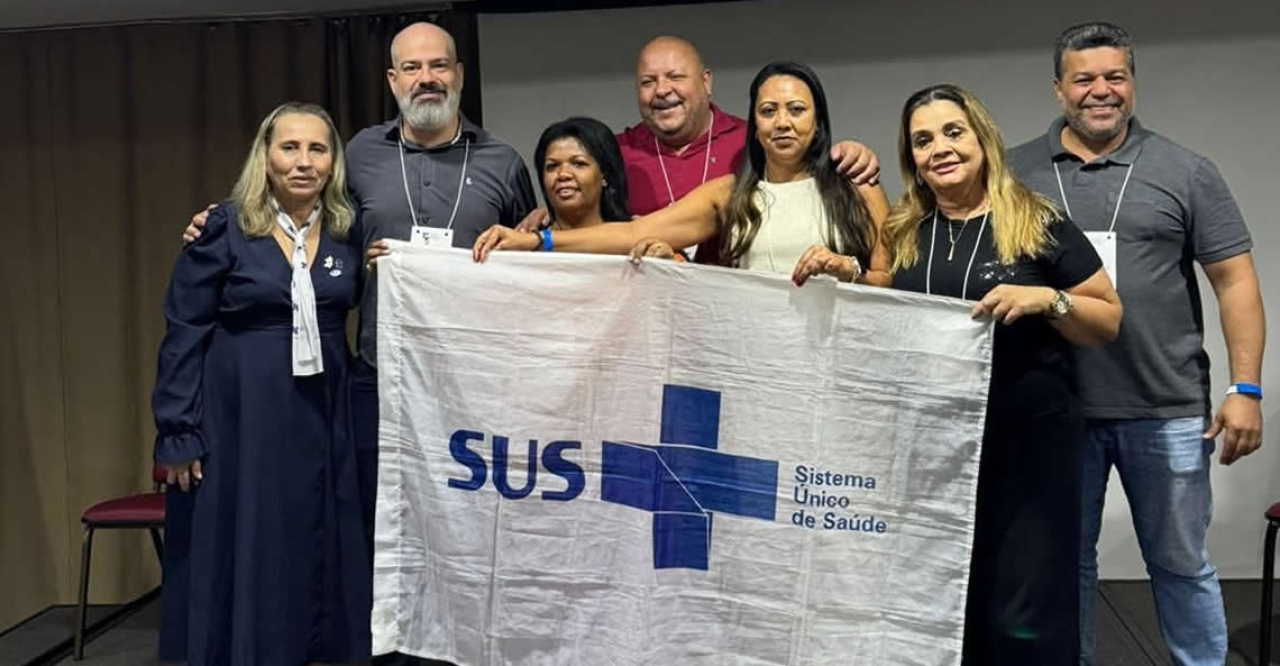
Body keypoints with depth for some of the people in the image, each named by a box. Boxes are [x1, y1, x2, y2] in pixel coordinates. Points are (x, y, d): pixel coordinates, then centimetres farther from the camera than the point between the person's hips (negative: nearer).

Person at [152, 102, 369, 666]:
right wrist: (177, 432, -7)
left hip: (322, 419, 3)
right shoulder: (226, 226, -5)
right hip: (240, 418, -3)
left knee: (318, 554, 11)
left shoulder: (349, 231, 4)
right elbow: (184, 331, -5)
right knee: (242, 556, 6)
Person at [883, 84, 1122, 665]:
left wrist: (1046, 299, -17)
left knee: (1024, 616, 0)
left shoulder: (1038, 225, -2)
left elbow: (1109, 319, 0)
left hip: (1027, 443, -4)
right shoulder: (900, 235, 8)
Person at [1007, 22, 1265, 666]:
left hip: (1167, 411, -1)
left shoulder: (1185, 172, 2)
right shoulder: (1016, 173, 4)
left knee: (1180, 564, 12)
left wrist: (1244, 388, -6)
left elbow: (1234, 281, 1)